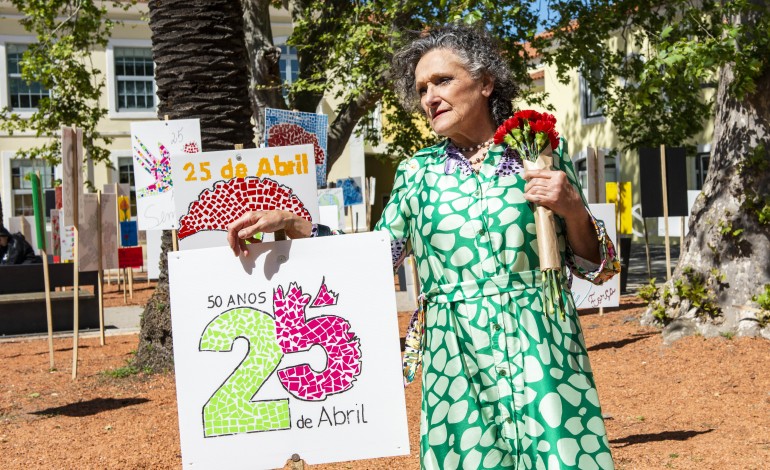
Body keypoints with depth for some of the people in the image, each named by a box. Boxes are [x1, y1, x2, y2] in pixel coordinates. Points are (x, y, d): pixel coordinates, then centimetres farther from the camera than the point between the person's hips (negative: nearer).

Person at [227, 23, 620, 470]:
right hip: (456, 362, 1)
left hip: (543, 354, -1)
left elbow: (595, 267, 6)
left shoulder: (543, 155, 1)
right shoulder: (417, 174, 6)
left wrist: (572, 210, -14)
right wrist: (289, 223, -1)